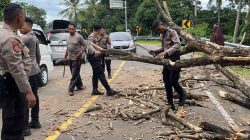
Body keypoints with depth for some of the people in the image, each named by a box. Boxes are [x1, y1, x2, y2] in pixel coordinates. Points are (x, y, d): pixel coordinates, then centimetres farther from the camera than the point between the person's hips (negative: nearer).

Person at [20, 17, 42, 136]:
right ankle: (35, 121, 25)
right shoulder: (34, 37, 15)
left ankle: (25, 127, -1)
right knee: (34, 96, 15)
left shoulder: (27, 37, -15)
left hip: (28, 72, -10)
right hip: (35, 71, 10)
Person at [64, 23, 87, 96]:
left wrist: (80, 53, -21)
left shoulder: (78, 37, -9)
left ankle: (71, 90, -5)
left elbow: (85, 46, -8)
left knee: (74, 75, -6)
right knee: (75, 73, 15)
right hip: (70, 58, 8)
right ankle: (80, 86, 28)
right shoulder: (68, 38, 13)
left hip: (76, 58, -7)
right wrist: (65, 56, 20)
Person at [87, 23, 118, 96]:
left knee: (96, 74, 12)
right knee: (101, 74, -10)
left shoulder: (96, 37, 14)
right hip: (93, 57, -10)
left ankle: (95, 90, 18)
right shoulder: (91, 37, -16)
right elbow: (90, 46, -34)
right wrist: (95, 52, -51)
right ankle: (109, 90, -10)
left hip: (96, 57, 10)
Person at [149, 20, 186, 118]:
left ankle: (181, 107, -4)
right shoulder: (163, 35, 16)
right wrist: (156, 52, 9)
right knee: (167, 83, 8)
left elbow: (177, 45, -23)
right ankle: (171, 106, 16)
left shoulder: (172, 32, -9)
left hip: (174, 60, -9)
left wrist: (165, 53, -32)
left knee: (174, 82, -15)